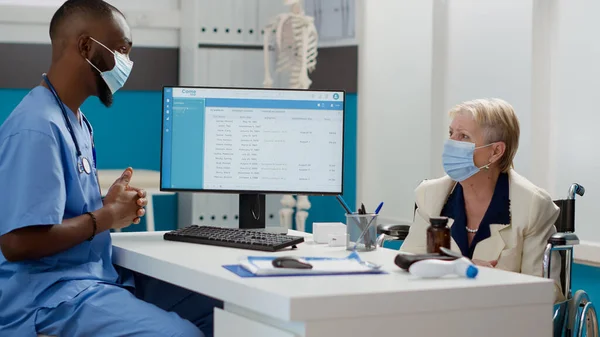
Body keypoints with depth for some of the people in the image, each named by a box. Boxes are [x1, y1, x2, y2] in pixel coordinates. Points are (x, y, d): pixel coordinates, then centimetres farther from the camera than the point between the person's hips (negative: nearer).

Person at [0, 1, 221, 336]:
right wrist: (107, 217, -14)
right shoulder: (37, 127, -19)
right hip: (47, 294, -10)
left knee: (219, 310, 2)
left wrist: (110, 207, 3)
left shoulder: (77, 121, 13)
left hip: (96, 276, 10)